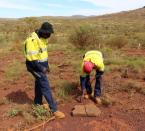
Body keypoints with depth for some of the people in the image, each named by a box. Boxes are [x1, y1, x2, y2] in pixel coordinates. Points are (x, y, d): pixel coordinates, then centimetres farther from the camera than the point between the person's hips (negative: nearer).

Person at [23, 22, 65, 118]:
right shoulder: (32, 40, -25)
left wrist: (47, 65, 17)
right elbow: (31, 58, -26)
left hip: (42, 65, 9)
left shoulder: (42, 38, 5)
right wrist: (42, 68, -24)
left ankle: (38, 103, 40)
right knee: (46, 87, -6)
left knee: (39, 84, 21)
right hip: (36, 67, -9)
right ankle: (54, 109, 2)